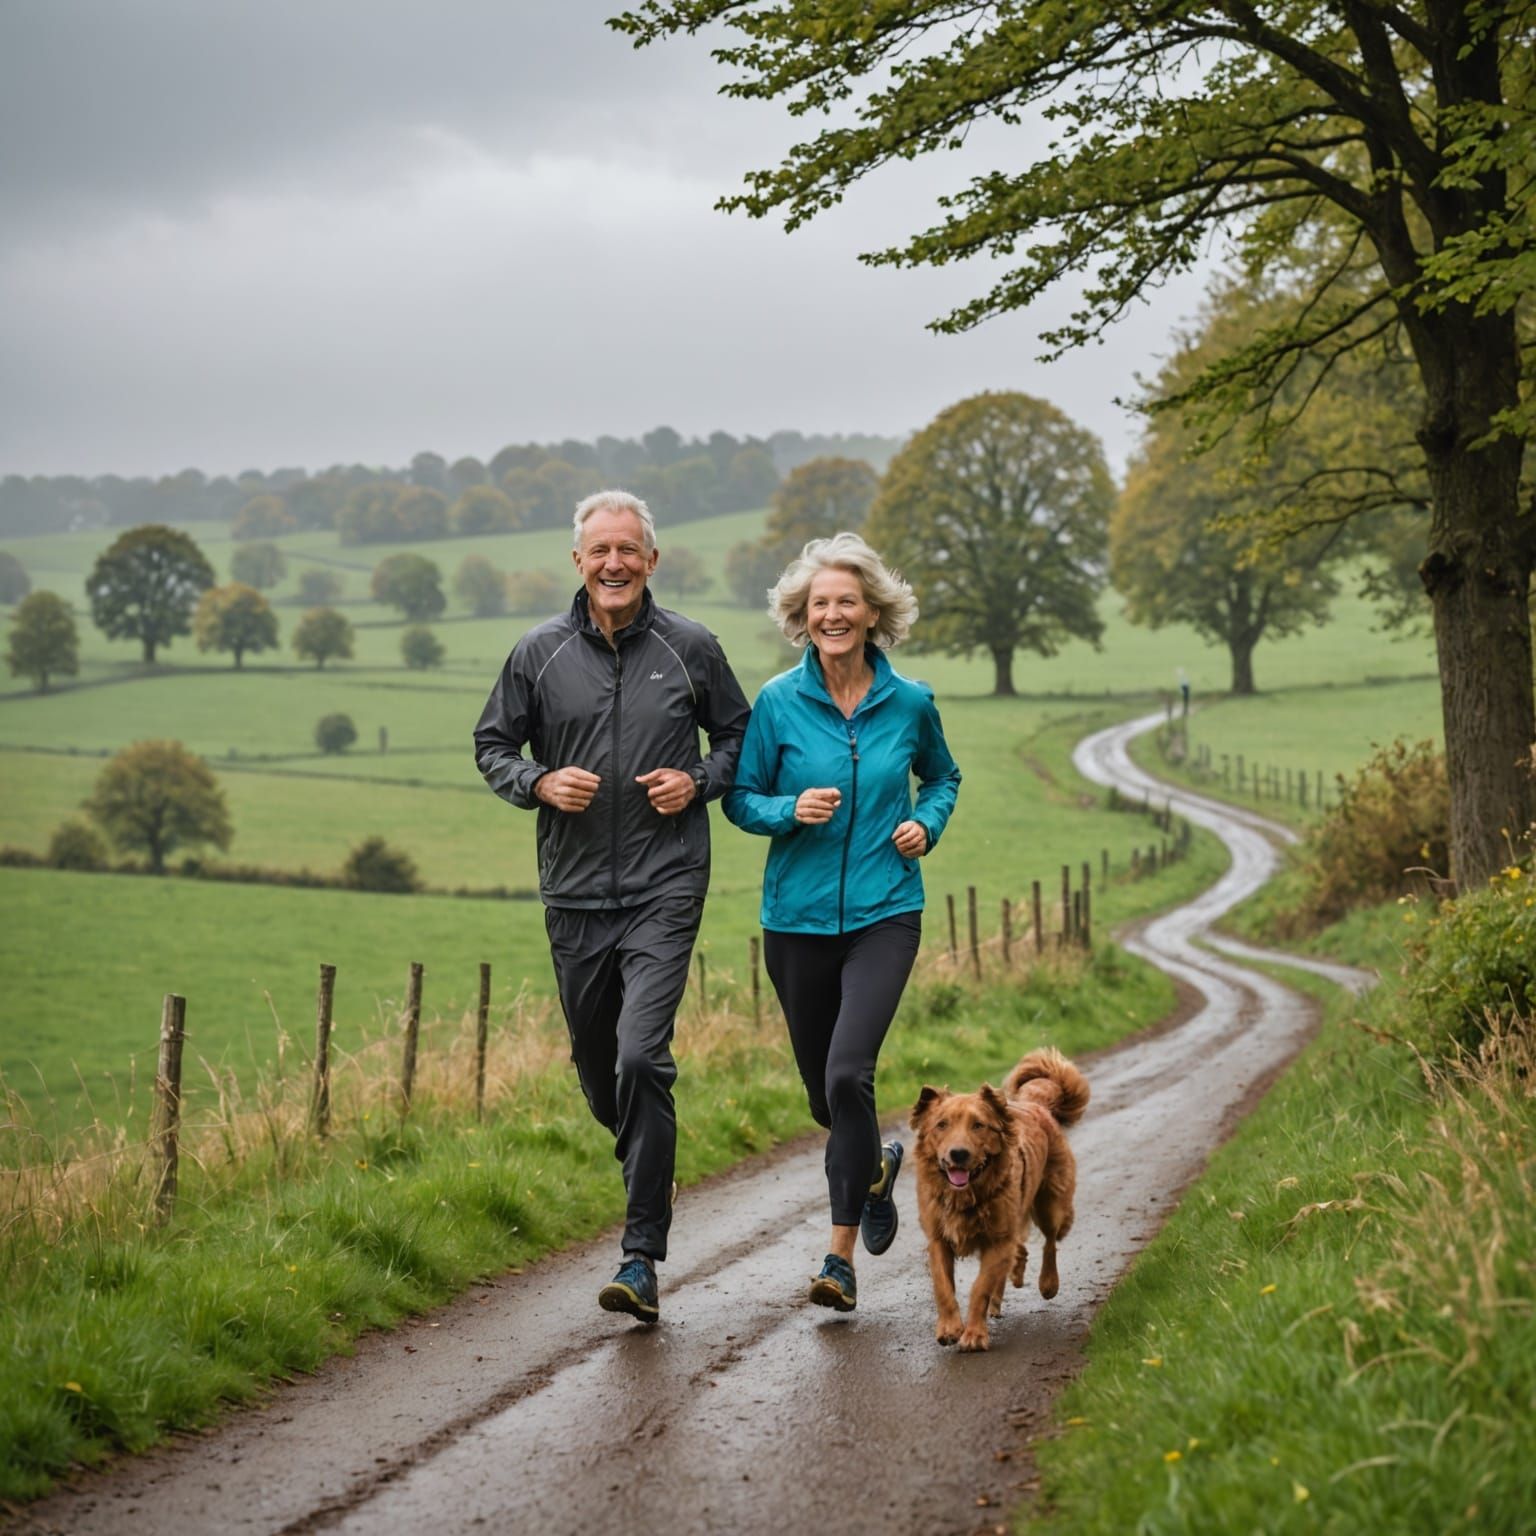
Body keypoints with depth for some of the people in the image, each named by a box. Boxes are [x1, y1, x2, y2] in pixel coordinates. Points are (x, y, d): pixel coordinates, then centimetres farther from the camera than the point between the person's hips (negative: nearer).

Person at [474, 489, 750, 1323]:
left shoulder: (691, 648, 1)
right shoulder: (539, 653, 3)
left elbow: (737, 735, 14)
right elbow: (492, 745, 12)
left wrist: (699, 782, -5)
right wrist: (539, 782, -8)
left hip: (665, 887, -3)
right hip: (574, 891, 3)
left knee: (641, 1056, -17)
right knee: (595, 1064, 13)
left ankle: (641, 1258, -12)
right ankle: (650, 1170, 45)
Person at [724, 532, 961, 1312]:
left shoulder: (910, 702, 1)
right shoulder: (778, 701, -2)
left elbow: (942, 777, 18)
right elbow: (740, 798, 4)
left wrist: (926, 823, -1)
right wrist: (791, 810, -16)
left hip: (884, 914, -1)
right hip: (798, 916, 2)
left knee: (848, 1073, -18)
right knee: (822, 1091, 10)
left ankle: (841, 1251, -5)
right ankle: (877, 1165, 44)